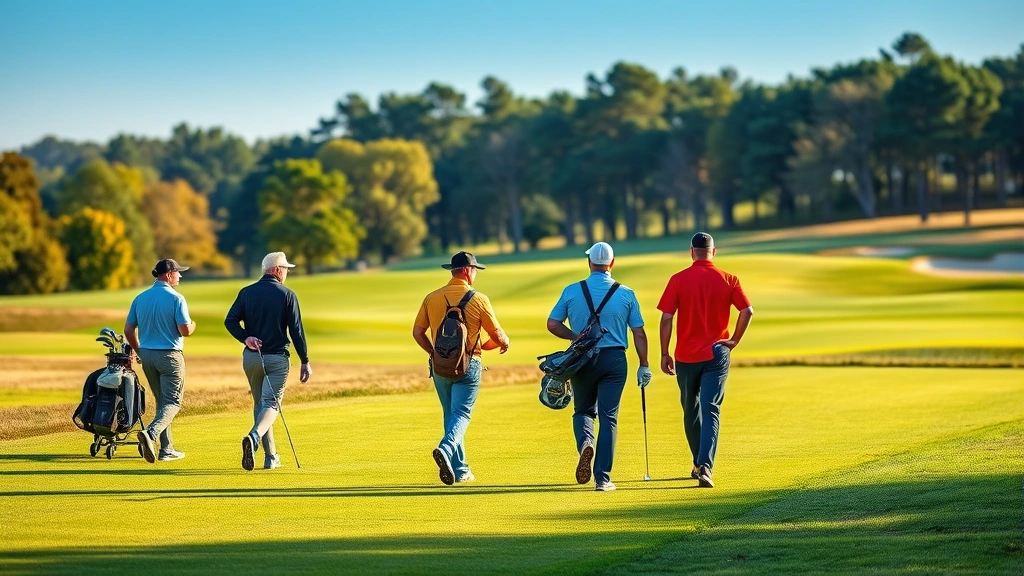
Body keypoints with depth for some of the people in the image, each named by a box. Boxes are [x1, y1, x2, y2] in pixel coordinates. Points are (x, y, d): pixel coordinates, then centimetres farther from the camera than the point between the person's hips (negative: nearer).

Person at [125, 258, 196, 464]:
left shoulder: (140, 298, 6)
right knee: (173, 402, -2)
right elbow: (185, 330, -16)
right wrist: (193, 326, 7)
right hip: (169, 355, -6)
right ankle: (151, 433, -27)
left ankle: (167, 449, 18)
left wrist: (139, 351, 20)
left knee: (162, 401, 17)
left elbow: (128, 329, 7)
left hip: (147, 355, 6)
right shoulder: (176, 299, -11)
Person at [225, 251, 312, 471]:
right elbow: (296, 330, -6)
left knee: (259, 404, 16)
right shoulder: (287, 295, -4)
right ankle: (254, 437, -35)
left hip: (251, 356, 4)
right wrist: (305, 362, -2)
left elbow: (230, 321, -4)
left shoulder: (246, 292, 7)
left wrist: (245, 338, -12)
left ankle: (271, 457, 17)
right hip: (277, 358, -4)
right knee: (271, 404, -4)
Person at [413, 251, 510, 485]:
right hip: (468, 365, -4)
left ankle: (460, 470, 17)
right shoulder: (478, 299, -6)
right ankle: (446, 449, -32)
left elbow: (417, 332, 4)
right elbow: (497, 335, -3)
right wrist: (504, 342, 21)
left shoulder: (432, 298, 3)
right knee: (461, 414, -3)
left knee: (450, 415, 15)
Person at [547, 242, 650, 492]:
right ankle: (602, 478, -1)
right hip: (614, 359, -1)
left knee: (583, 410, 20)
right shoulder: (626, 294, -3)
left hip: (582, 359, 1)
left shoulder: (572, 291, -2)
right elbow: (638, 333, -1)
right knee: (608, 418, 3)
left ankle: (585, 441, -13)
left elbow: (552, 324, 1)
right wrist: (644, 365, 6)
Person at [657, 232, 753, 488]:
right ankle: (705, 465, -21)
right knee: (711, 411, -4)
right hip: (716, 354, 0)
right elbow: (747, 311, -9)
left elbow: (666, 318, -6)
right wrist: (734, 341, 2)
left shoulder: (678, 280, -3)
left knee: (691, 412, 16)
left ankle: (699, 464, 28)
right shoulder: (728, 280, -1)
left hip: (686, 356, 0)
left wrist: (665, 354, 1)